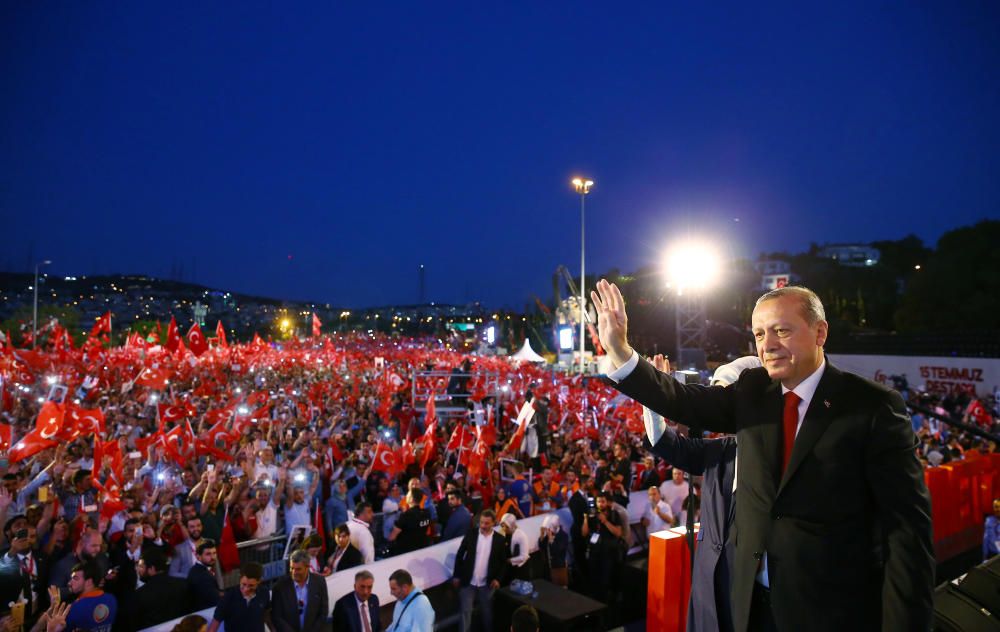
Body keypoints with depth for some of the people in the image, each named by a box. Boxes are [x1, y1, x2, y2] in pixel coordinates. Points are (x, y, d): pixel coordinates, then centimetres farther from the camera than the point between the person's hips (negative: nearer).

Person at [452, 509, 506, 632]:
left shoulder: (499, 539, -7)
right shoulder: (470, 534, -6)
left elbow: (503, 561, 3)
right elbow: (460, 555, 1)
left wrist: (497, 578, -6)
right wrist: (457, 576, 0)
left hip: (487, 584, 0)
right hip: (468, 582, 0)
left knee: (487, 613, 14)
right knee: (465, 612, 3)